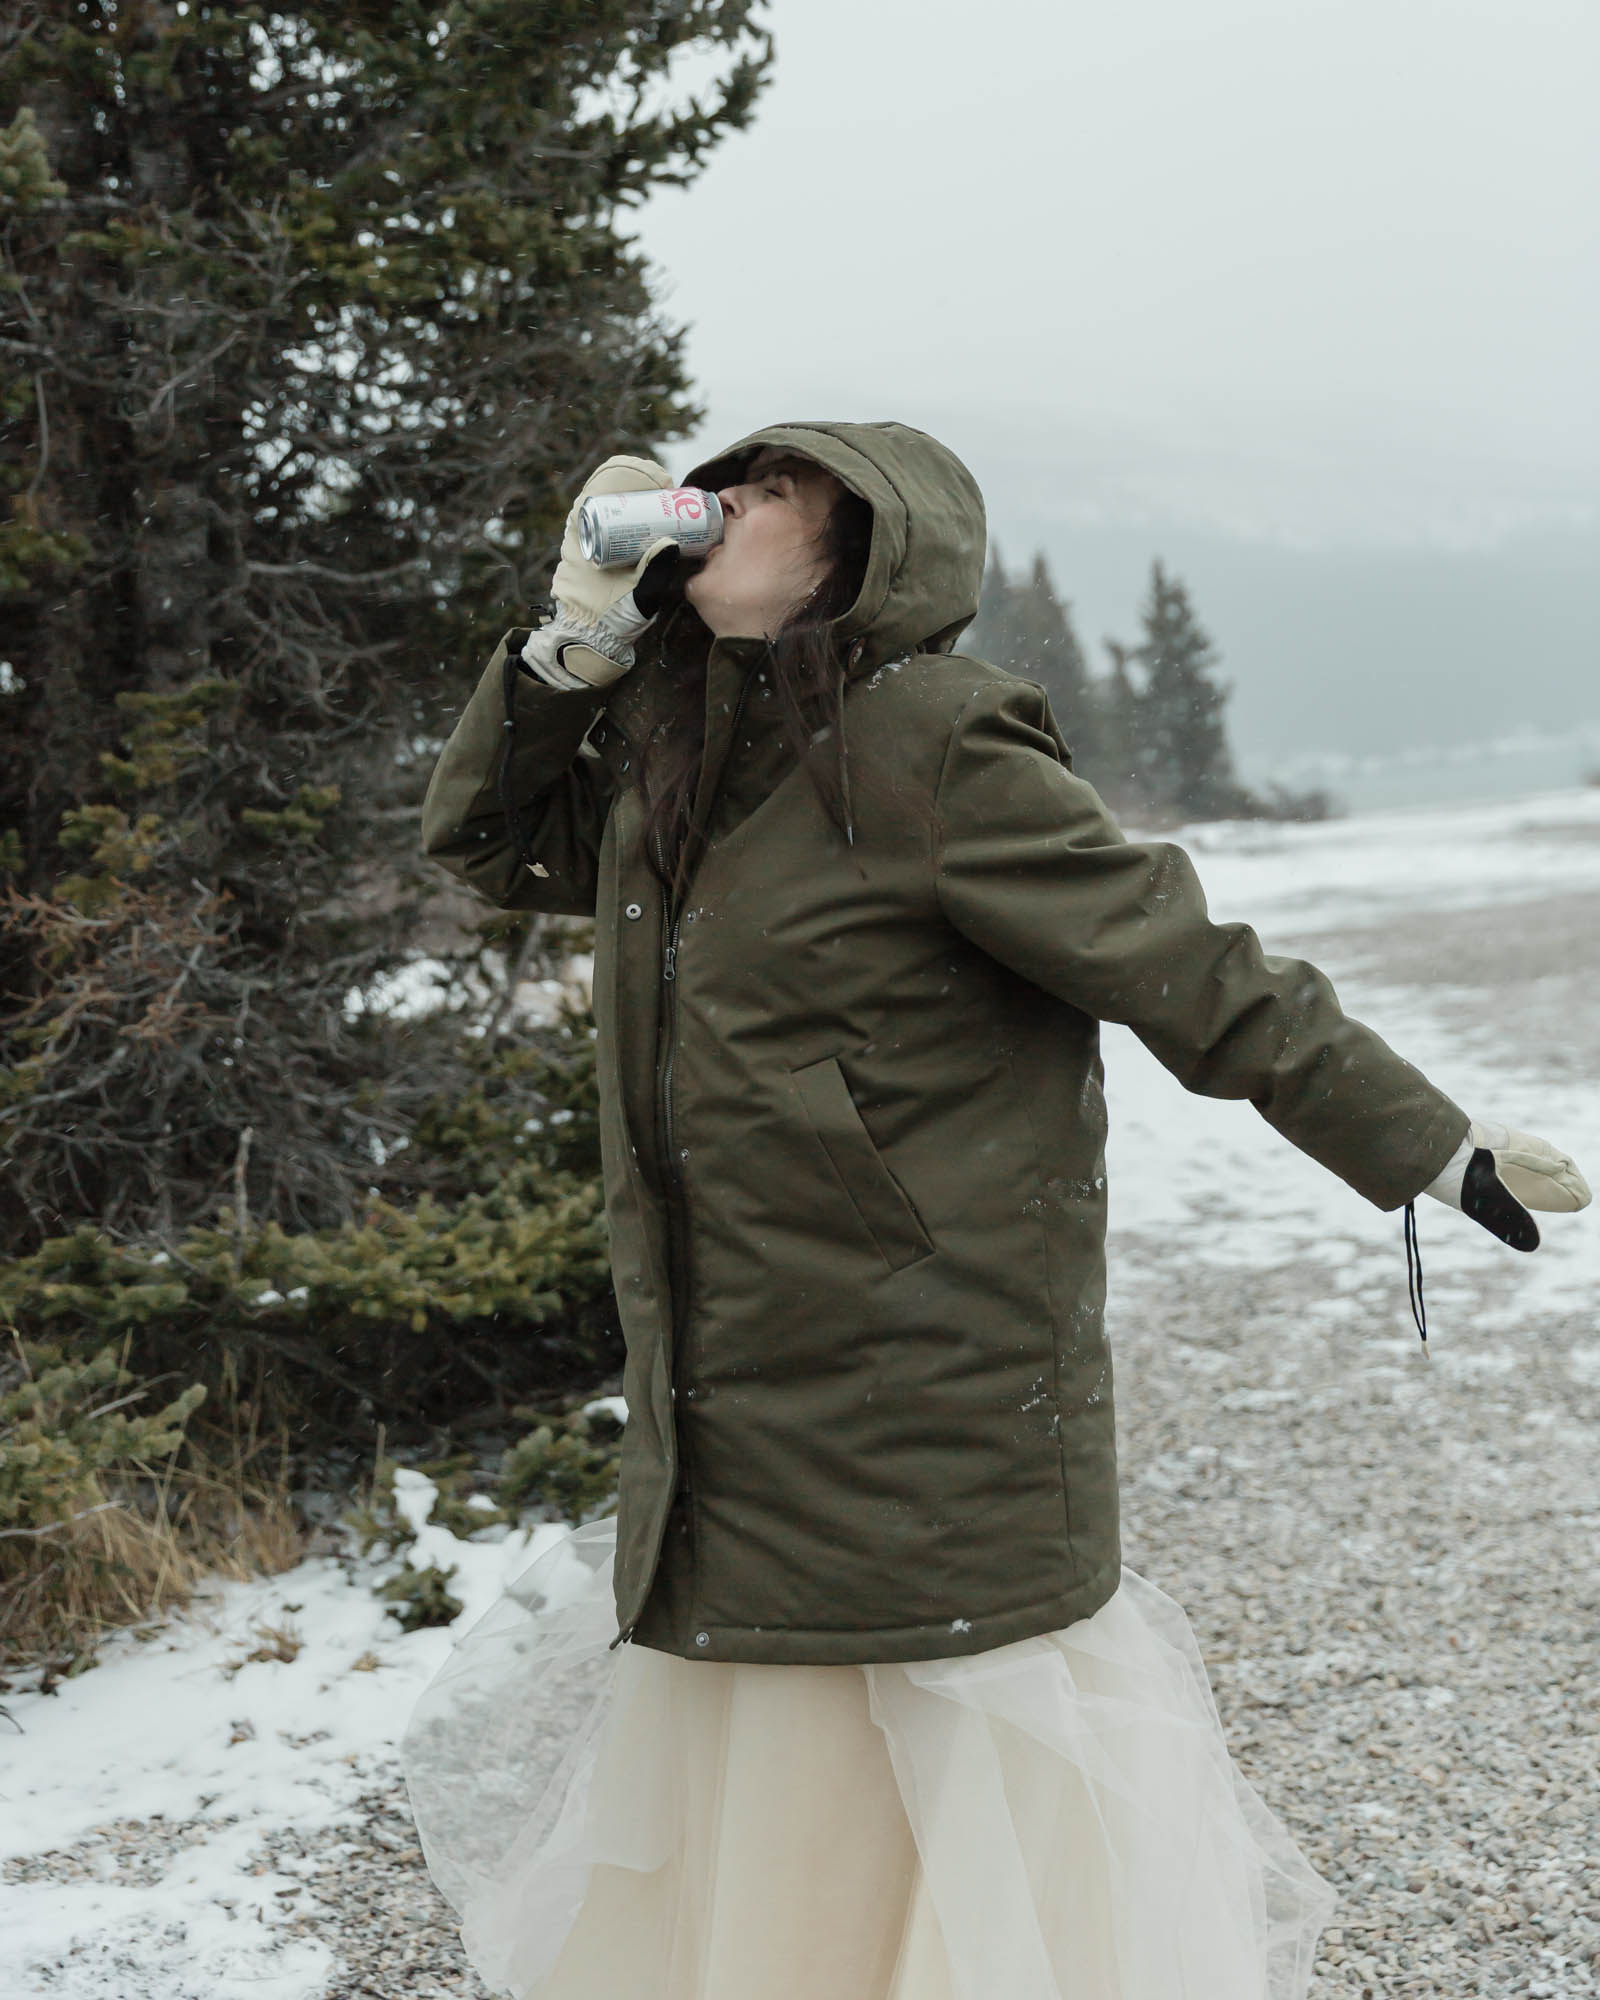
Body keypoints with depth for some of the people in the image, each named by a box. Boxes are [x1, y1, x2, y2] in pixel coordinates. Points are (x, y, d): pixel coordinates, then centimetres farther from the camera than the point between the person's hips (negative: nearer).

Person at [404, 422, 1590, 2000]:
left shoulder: (920, 747, -15)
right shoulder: (666, 759, 10)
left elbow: (1183, 968, -14)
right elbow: (483, 836, 21)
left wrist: (1433, 1149, -12)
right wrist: (576, 636, 6)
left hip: (933, 1386, -8)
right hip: (734, 1423, 8)